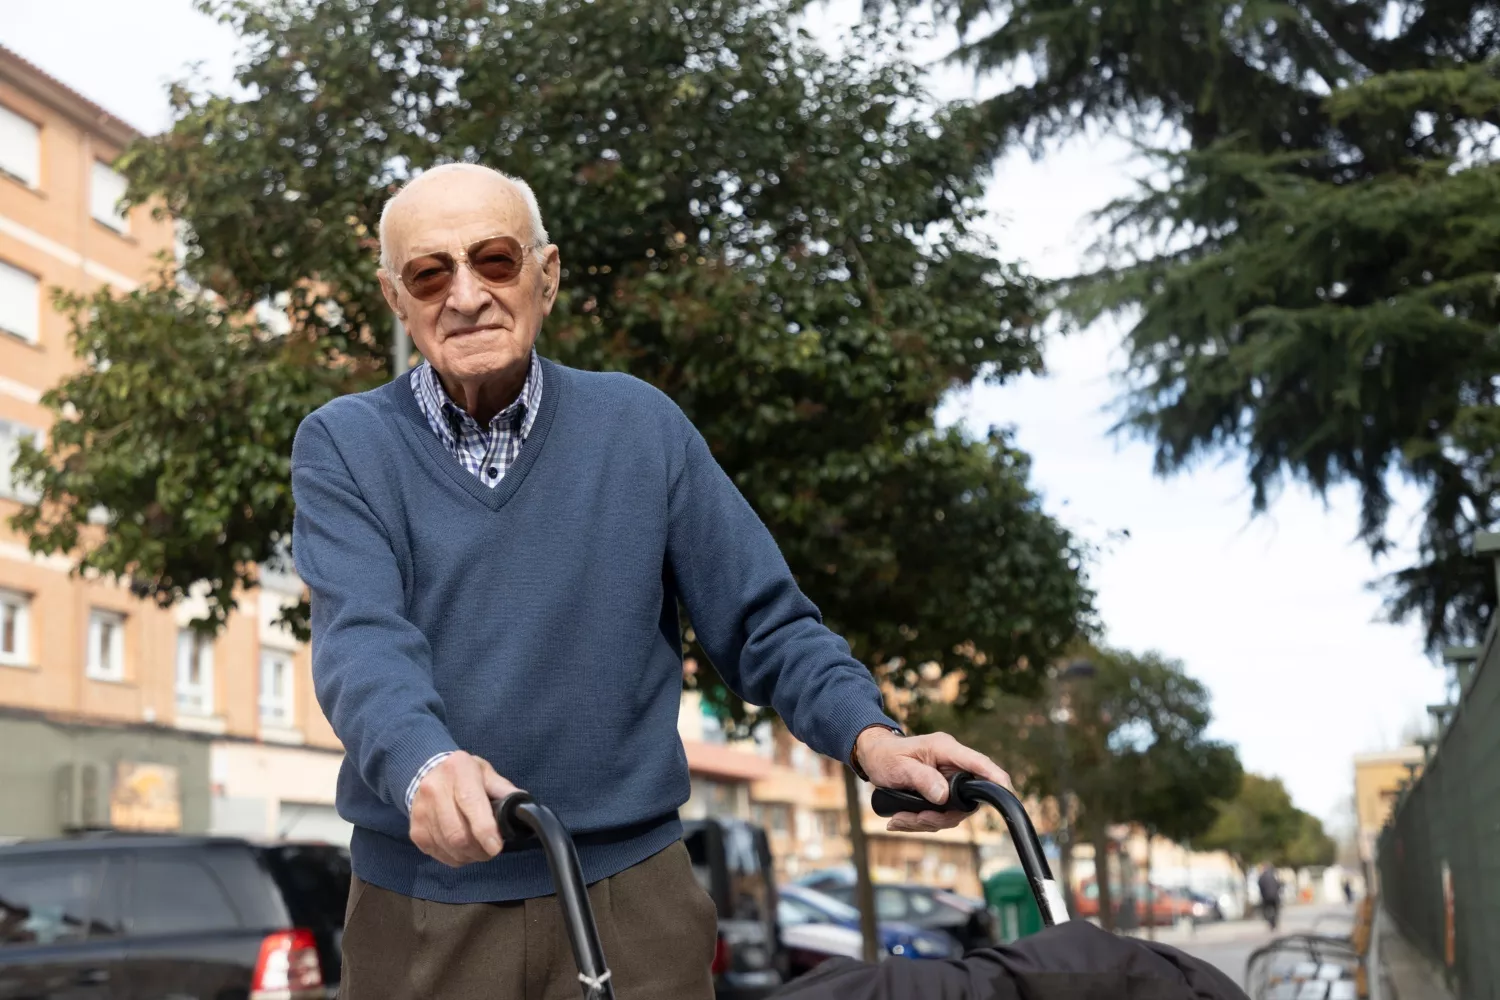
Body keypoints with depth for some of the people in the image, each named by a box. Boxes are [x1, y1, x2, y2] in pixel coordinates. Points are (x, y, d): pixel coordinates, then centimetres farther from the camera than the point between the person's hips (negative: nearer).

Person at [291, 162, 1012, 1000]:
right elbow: (362, 639, -15)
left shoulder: (641, 426, 5)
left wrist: (870, 735, -14)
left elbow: (766, 623, 4)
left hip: (631, 899, 1)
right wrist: (425, 764, -36)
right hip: (425, 907, 0)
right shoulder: (343, 447, 1)